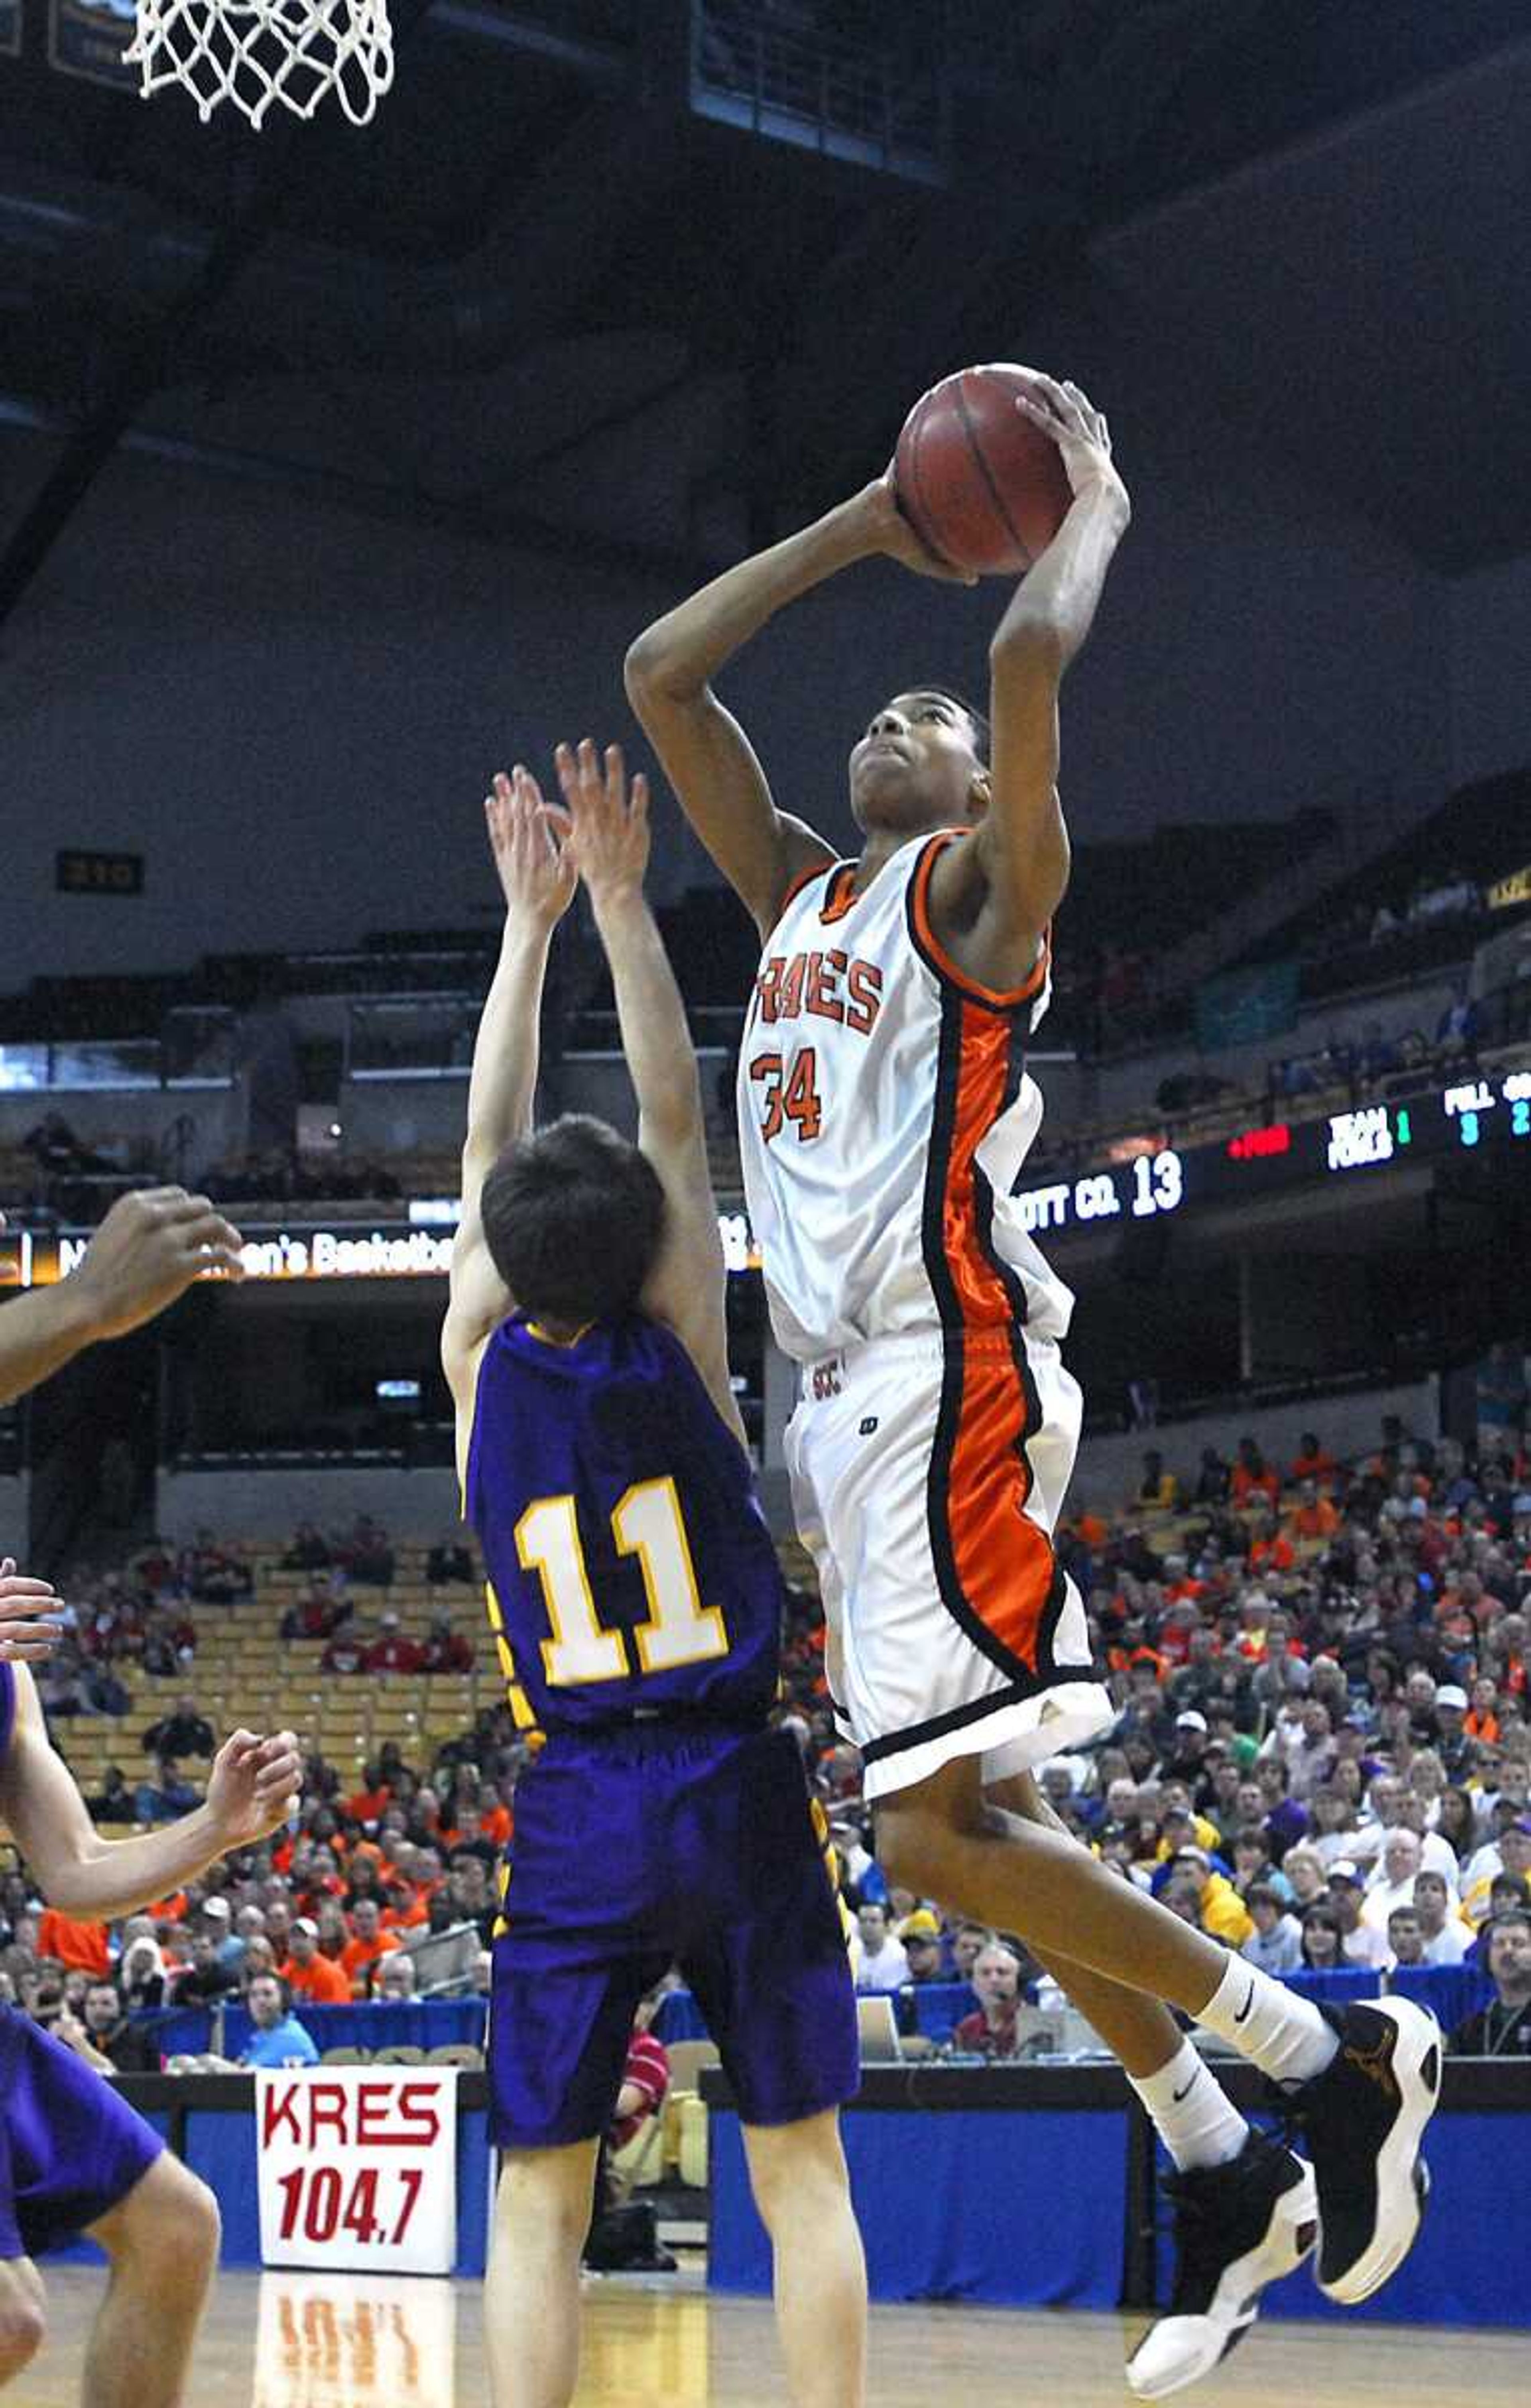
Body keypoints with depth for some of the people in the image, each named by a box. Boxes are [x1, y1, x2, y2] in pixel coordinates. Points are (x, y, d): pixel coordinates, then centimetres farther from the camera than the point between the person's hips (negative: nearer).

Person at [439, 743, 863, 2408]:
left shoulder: (482, 1371, 0)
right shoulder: (680, 1351, -4)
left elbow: (489, 1141, 10)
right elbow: (676, 1115, 2)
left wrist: (528, 917, 16)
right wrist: (617, 898, 3)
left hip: (575, 1821, 1)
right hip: (733, 1795, -1)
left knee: (538, 2194, 3)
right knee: (799, 2168, 5)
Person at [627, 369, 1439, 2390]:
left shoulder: (983, 882, 2)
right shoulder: (802, 893, 23)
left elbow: (1033, 659, -16)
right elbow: (661, 676, 23)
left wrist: (1096, 499, 2)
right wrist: (870, 524, 24)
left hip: (948, 1375, -9)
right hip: (845, 1393, 9)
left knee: (944, 1839, -17)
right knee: (973, 1826, 10)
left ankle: (1345, 2063, -6)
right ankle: (1233, 2182, 19)